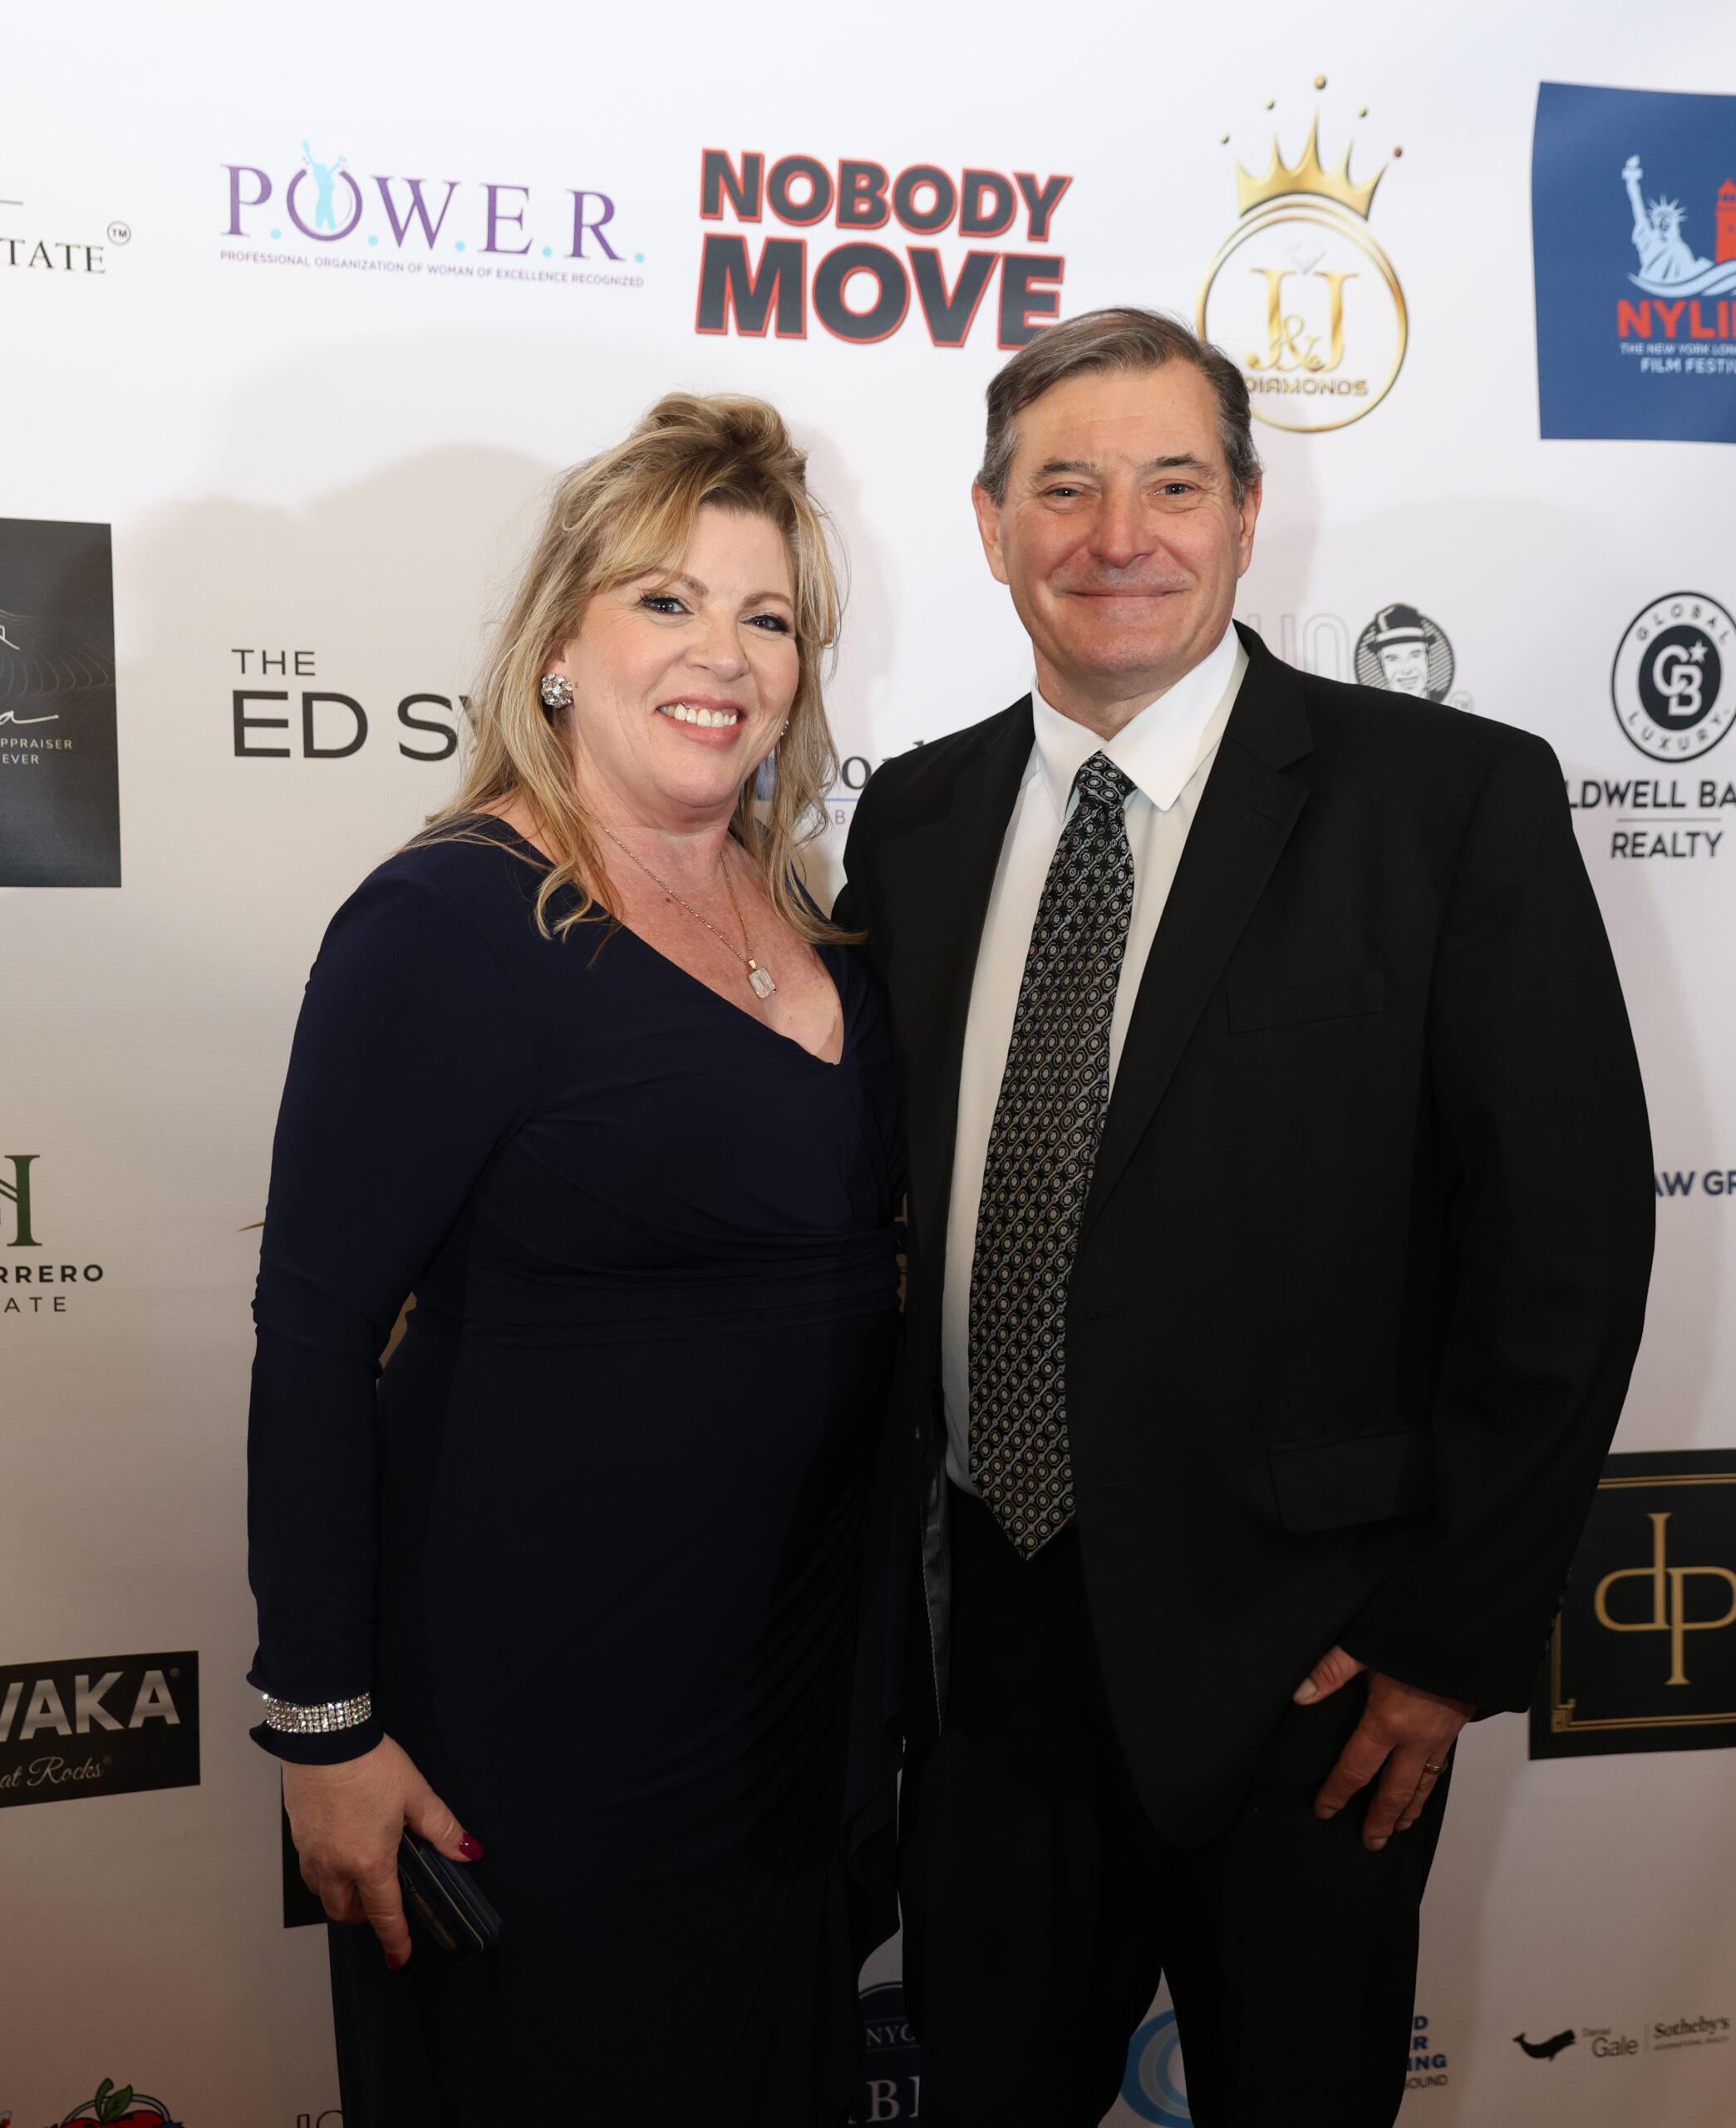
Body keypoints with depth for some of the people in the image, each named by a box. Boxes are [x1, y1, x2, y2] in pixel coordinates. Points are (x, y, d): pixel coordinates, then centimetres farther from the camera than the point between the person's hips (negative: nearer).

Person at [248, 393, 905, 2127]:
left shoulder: (813, 923, 3)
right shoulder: (447, 924, -18)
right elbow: (312, 1340, -17)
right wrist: (324, 1726, -15)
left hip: (805, 1669, 7)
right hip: (540, 1709, -7)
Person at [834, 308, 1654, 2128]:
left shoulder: (1453, 799, -9)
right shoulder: (913, 816, 4)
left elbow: (1569, 1229, -10)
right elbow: (877, 1195, 8)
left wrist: (1457, 1632, -10)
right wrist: (883, 1555, 6)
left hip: (1292, 1648, -3)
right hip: (983, 1631, 4)